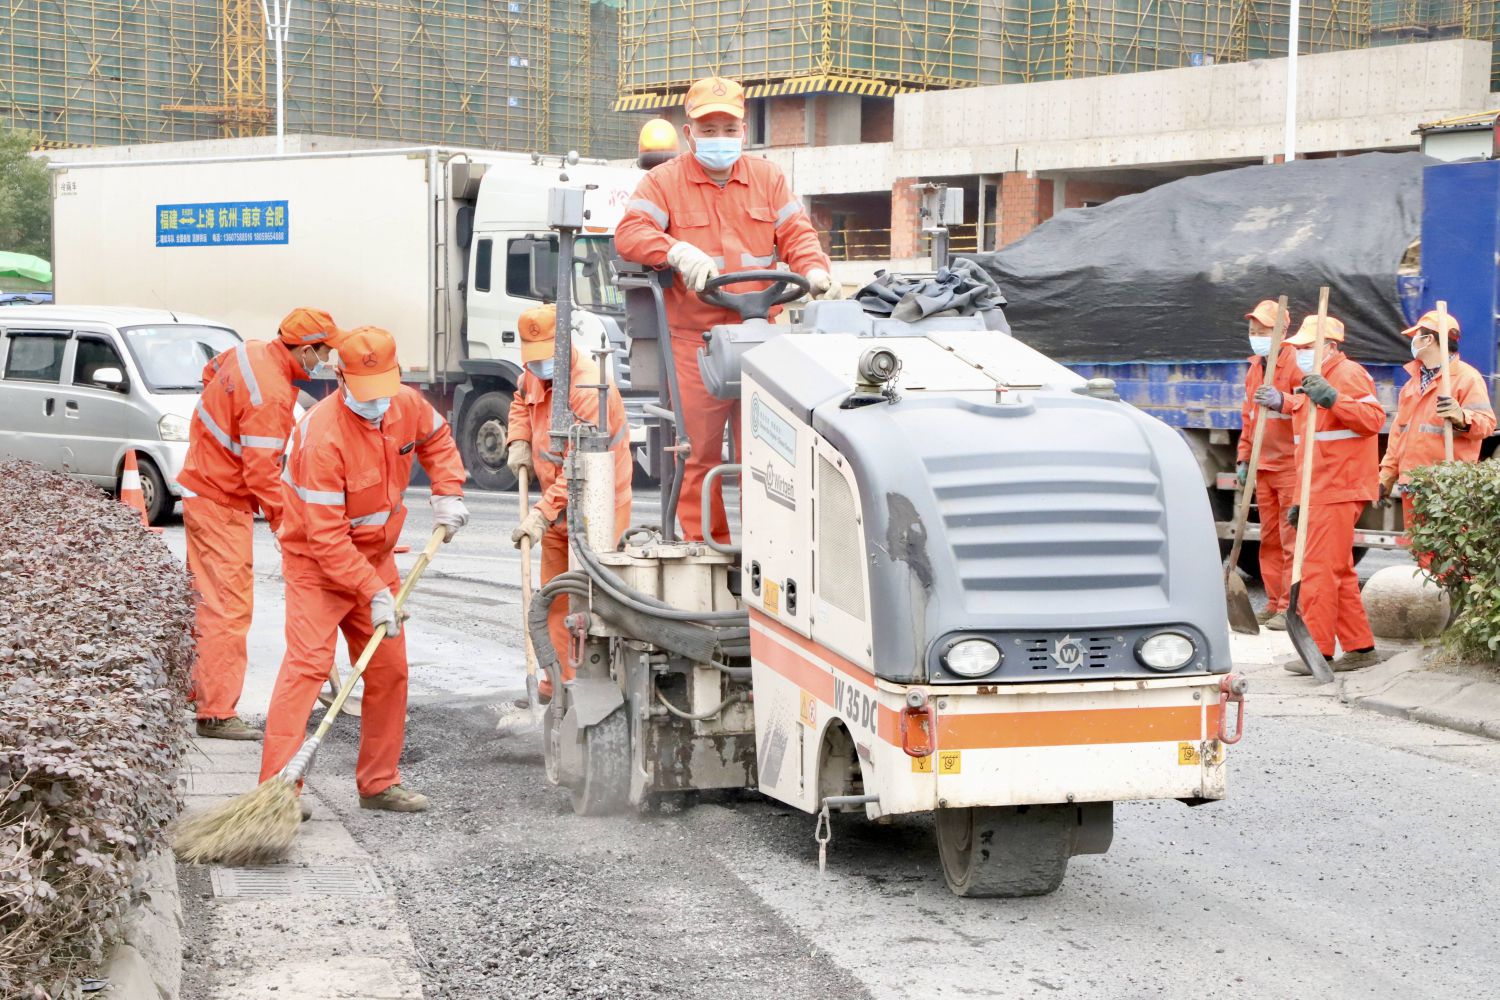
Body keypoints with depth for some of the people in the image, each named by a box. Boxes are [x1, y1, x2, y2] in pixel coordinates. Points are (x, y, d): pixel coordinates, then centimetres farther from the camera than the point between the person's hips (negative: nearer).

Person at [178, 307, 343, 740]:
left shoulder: (250, 352, 1)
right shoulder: (270, 396, -28)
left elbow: (211, 372, 22)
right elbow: (263, 472, -28)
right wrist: (286, 525, -25)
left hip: (202, 487, 10)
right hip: (222, 504, -10)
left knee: (206, 596, 20)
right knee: (229, 605, -9)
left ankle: (192, 686, 31)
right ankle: (217, 712, -7)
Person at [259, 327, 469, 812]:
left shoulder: (408, 405, -9)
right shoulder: (323, 435, -30)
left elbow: (437, 438, 18)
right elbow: (325, 536, -30)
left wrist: (448, 493, 2)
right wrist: (375, 594, -30)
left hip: (375, 557, 7)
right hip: (316, 562, -7)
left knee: (389, 668, 9)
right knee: (308, 663, -19)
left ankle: (379, 783, 22)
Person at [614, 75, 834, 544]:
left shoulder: (768, 178, 15)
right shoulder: (664, 181, 5)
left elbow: (796, 233, 9)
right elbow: (629, 232, -8)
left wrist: (814, 270, -12)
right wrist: (678, 251, -25)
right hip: (694, 340, -2)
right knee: (698, 449, -2)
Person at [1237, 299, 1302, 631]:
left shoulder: (1295, 362, -9)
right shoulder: (1255, 367, 16)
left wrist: (1282, 400, -32)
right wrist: (1244, 457, 18)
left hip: (1290, 466, -8)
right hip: (1263, 466, 8)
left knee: (1291, 540, -6)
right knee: (1269, 538, 10)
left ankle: (1289, 607, -5)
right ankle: (1273, 603, 16)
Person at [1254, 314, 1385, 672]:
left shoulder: (1348, 374, -9)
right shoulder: (1313, 380, 23)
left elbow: (1374, 417, -25)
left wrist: (1331, 398, -32)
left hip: (1338, 492, -11)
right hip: (1319, 494, 11)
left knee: (1320, 568, -12)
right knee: (1339, 571, 12)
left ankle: (1318, 650, -11)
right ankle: (1359, 646, 17)